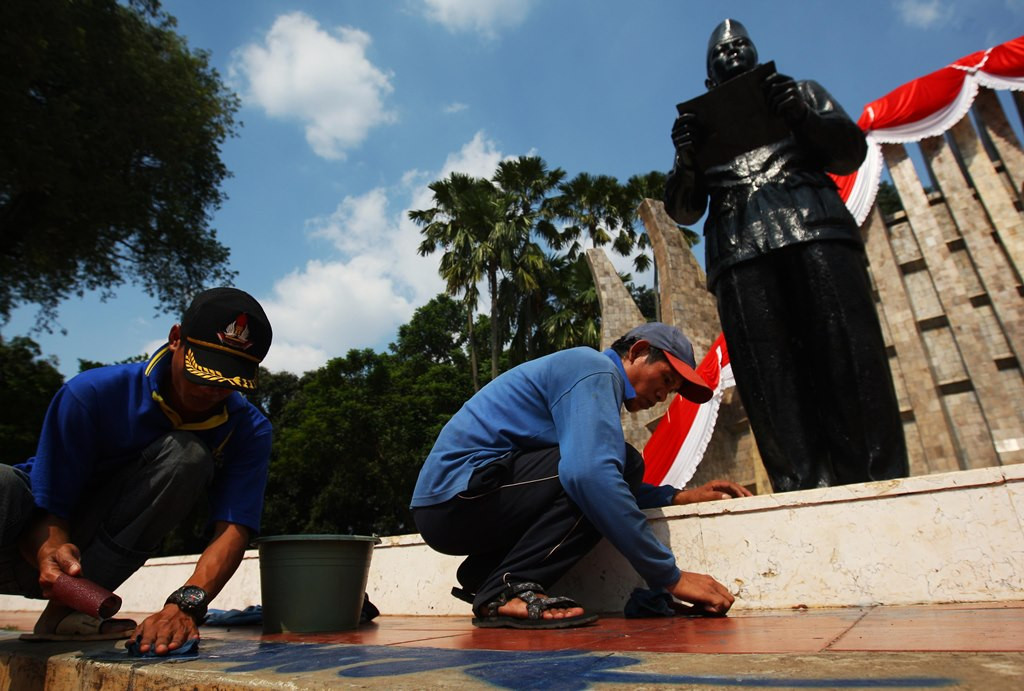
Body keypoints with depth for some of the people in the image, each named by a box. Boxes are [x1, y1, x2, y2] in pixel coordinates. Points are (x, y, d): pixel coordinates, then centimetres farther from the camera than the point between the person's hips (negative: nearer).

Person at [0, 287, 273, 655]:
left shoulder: (249, 430, -14)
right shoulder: (92, 394, -19)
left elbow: (234, 528, -24)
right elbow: (47, 511, -18)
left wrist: (187, 603, -40)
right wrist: (52, 550, -41)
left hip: (105, 556, 2)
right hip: (37, 546, -2)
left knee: (188, 456, -28)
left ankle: (65, 612, -22)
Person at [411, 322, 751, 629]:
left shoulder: (592, 375, 22)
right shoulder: (595, 368, -10)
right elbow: (590, 474, -27)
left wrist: (678, 496, 12)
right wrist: (670, 576, -21)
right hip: (458, 493, -10)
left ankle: (482, 576, 9)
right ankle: (508, 590, -16)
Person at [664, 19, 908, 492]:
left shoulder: (801, 92, 30)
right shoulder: (702, 124, 28)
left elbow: (851, 151, 16)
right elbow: (682, 210, 16)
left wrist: (803, 117, -3)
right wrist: (686, 162, -6)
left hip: (814, 226, 0)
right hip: (739, 246, 0)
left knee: (849, 355, -15)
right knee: (766, 374, -14)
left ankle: (878, 484, -16)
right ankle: (804, 491, -17)